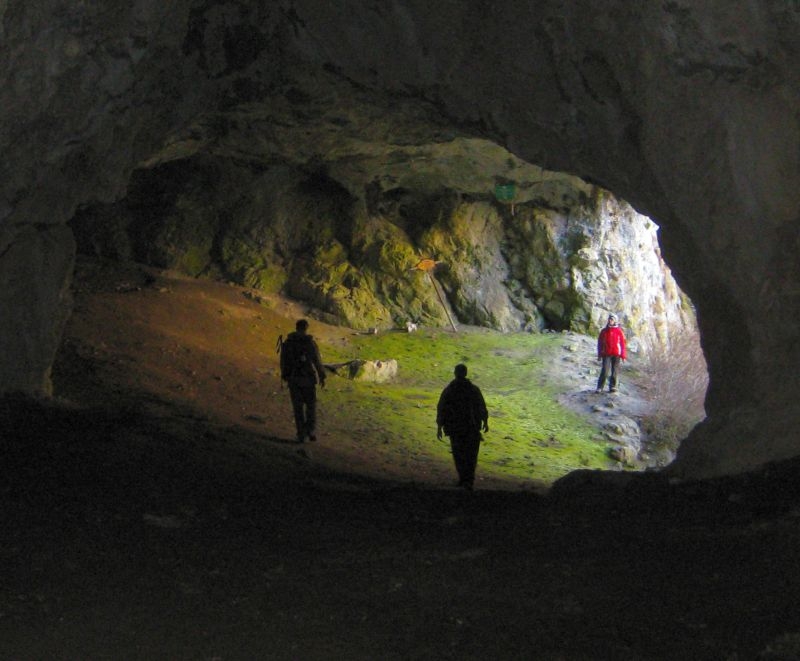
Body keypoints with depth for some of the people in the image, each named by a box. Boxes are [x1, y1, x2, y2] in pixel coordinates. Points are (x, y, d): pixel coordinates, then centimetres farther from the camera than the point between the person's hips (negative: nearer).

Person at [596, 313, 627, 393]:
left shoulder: (619, 331, 5)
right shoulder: (604, 331, 8)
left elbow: (622, 343, 6)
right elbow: (600, 343, 10)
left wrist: (623, 355, 2)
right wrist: (599, 355, 6)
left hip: (616, 354, 0)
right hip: (606, 354, 0)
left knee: (614, 371, 3)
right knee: (604, 371, -9)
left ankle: (612, 387, 11)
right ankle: (600, 387, -6)